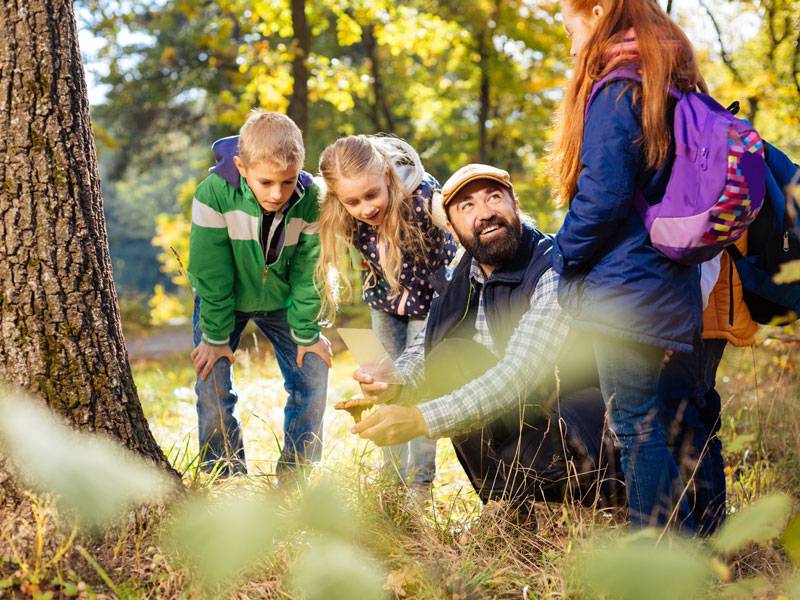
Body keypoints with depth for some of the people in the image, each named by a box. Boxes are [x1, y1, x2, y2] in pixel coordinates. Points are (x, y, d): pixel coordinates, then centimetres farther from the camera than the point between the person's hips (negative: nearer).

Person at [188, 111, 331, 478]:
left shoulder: (310, 201, -25)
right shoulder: (214, 195, -31)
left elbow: (306, 272, -14)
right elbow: (211, 273, -22)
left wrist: (306, 333, -10)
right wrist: (216, 336, -17)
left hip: (281, 300, 2)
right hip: (223, 299, -2)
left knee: (313, 373, -4)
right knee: (212, 379, -12)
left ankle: (297, 472, 10)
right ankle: (224, 473, 5)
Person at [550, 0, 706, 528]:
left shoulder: (617, 91, -12)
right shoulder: (676, 87, 16)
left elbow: (604, 197, -19)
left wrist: (565, 255, -5)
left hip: (625, 285, -9)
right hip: (669, 282, 9)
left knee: (635, 425, -3)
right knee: (647, 422, 16)